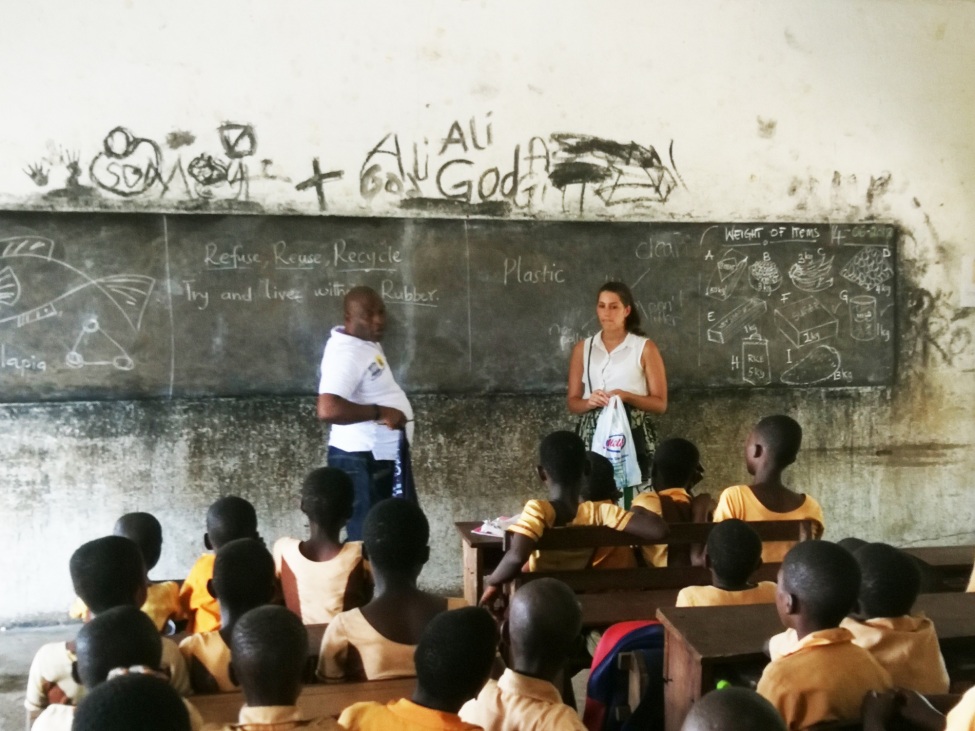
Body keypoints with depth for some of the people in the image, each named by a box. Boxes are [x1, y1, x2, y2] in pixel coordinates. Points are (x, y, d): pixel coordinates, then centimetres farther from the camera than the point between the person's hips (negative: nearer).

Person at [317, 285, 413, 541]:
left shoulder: (365, 341, 9)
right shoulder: (347, 352, -23)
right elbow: (328, 410, -36)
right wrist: (379, 412, -28)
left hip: (378, 455, 10)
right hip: (361, 459, -10)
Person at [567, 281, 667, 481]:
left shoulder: (645, 347, 3)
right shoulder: (582, 348, 10)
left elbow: (660, 404, 2)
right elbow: (572, 402, 12)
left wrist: (626, 396, -14)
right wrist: (589, 402, -9)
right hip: (592, 436, 2)